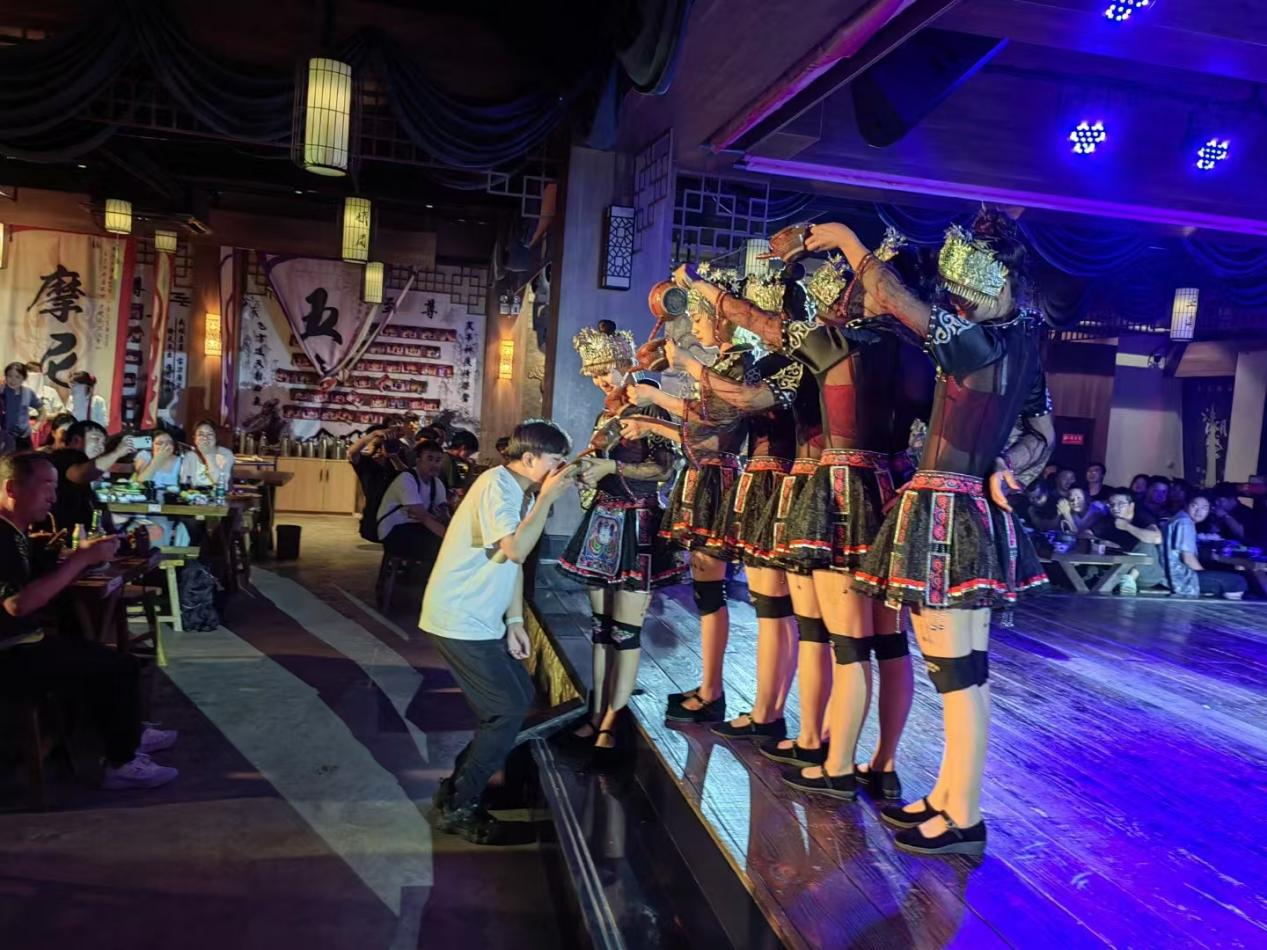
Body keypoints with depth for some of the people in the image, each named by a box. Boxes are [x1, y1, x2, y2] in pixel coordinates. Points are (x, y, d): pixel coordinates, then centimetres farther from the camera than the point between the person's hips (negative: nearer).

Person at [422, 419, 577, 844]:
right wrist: (547, 498, -23)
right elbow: (516, 550, -31)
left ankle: (462, 783, 26)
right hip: (460, 620, -10)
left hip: (478, 618, 10)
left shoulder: (519, 491, 12)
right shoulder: (497, 484, -19)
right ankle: (457, 807, 6)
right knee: (508, 710, -6)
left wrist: (515, 622, 9)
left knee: (519, 696, 16)